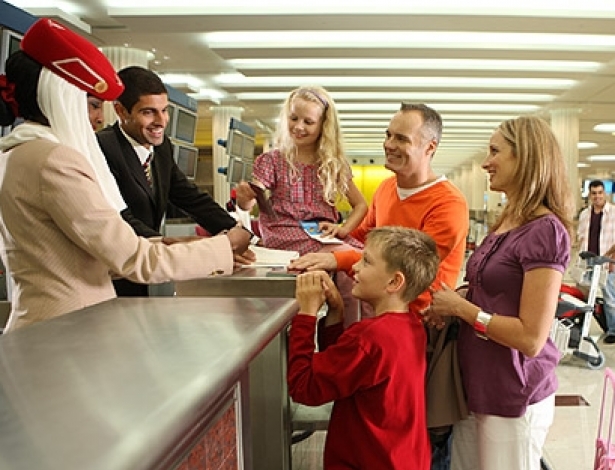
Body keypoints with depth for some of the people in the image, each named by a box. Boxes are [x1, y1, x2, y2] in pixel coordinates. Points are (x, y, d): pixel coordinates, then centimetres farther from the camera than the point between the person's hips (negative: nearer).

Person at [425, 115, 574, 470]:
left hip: (512, 397, -8)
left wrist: (459, 307, -16)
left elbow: (531, 338, -23)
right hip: (478, 385, 8)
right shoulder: (507, 222, 8)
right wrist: (450, 302, -3)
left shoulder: (544, 231, -19)